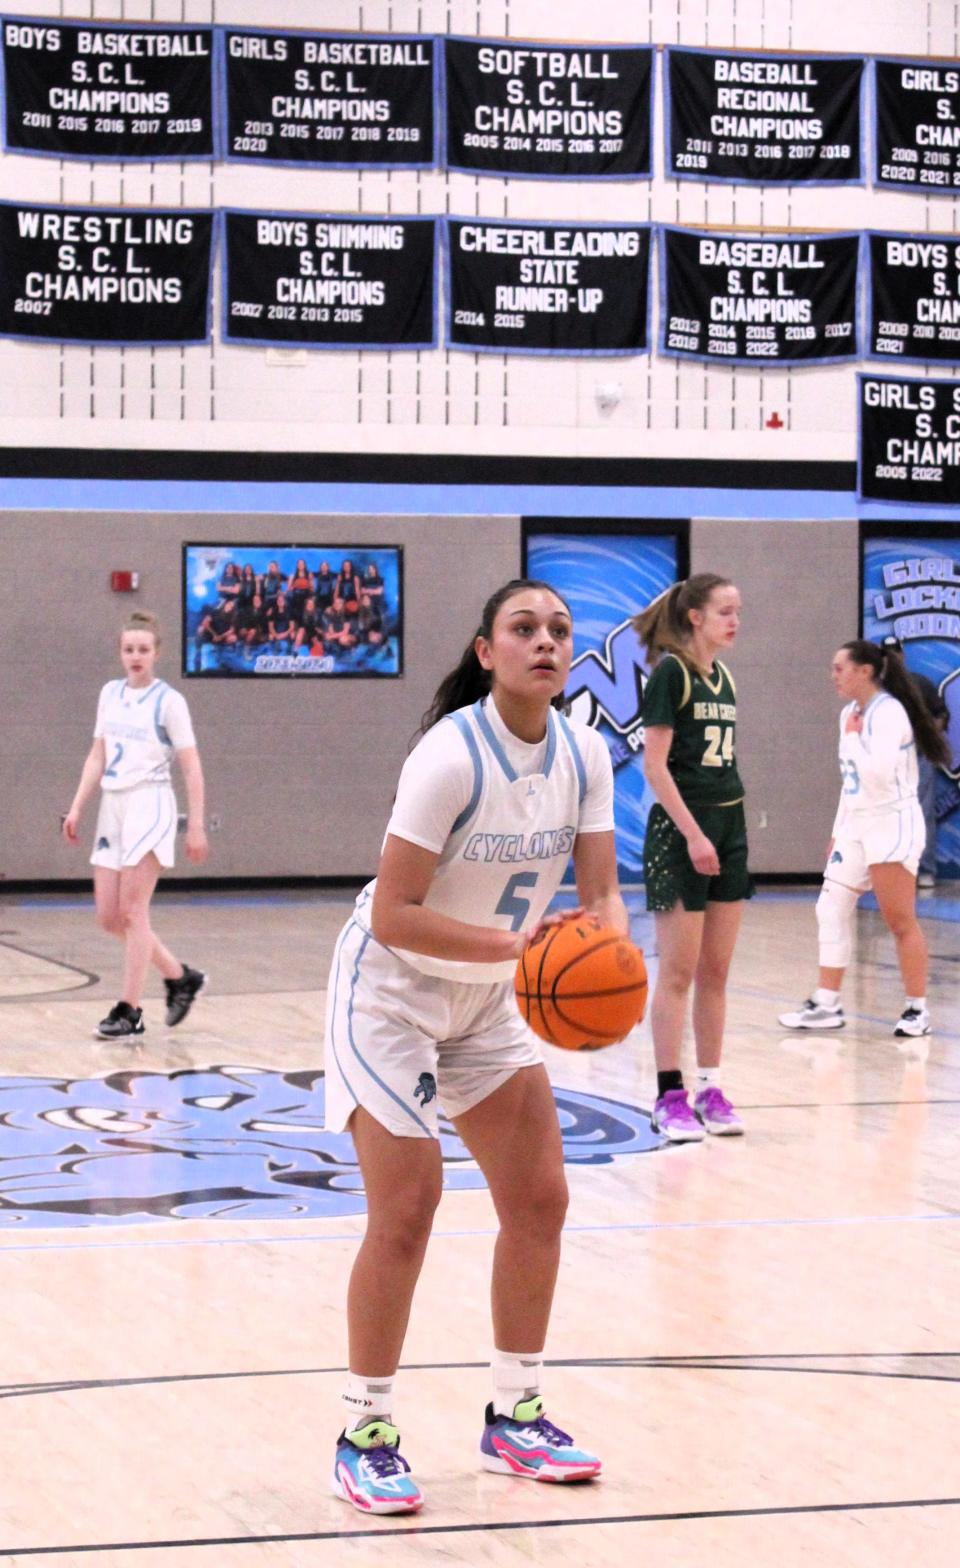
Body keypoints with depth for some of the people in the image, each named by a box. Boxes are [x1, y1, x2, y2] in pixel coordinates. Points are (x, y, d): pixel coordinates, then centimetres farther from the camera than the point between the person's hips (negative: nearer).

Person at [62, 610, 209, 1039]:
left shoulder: (168, 700, -6)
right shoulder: (110, 694, 12)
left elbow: (191, 765, -6)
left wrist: (196, 825, -10)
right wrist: (77, 807, 12)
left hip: (149, 805, -7)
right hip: (112, 806, 7)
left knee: (132, 911, -9)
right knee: (108, 916, 4)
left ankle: (130, 1011, -3)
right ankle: (180, 977, 20)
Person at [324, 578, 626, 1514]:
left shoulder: (583, 755, -6)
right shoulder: (451, 756, -26)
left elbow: (601, 891, -6)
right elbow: (392, 916, -26)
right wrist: (514, 943, -34)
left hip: (488, 1000, 7)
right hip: (389, 993, -7)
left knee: (539, 1199, 5)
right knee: (406, 1210, -12)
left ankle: (514, 1418, 18)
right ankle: (363, 1437, 0)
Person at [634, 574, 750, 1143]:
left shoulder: (724, 678, 13)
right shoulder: (670, 673, -10)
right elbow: (655, 764, -15)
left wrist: (728, 828, 16)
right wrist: (693, 834, -19)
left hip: (729, 827, 7)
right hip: (680, 829, -7)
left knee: (716, 971, 8)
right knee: (678, 971, -5)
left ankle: (710, 1090, 13)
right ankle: (670, 1096, -1)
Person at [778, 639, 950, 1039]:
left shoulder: (888, 712, -15)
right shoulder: (850, 713, 12)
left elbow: (879, 775, -26)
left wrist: (853, 736, -15)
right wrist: (838, 832, 20)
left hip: (892, 826, -9)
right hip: (856, 825, 9)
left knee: (901, 922, -3)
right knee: (831, 911, 5)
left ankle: (917, 1009, 5)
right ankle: (826, 1005, 9)